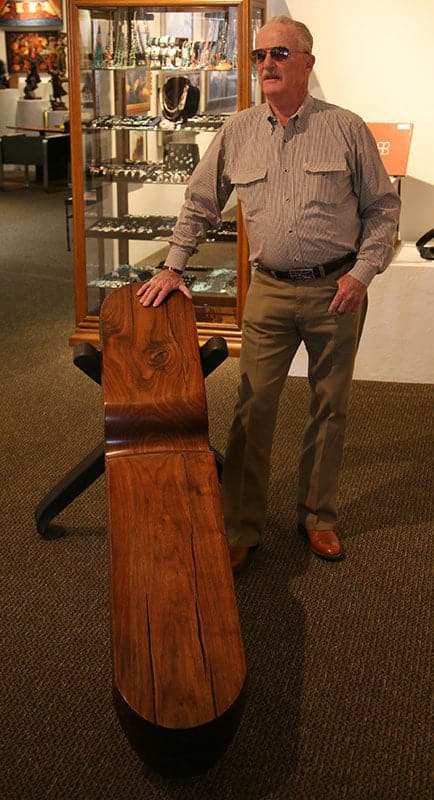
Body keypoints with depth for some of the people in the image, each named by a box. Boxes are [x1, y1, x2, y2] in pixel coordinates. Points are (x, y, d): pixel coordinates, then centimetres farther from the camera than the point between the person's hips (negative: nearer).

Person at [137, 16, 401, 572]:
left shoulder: (346, 128, 0)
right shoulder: (237, 133, 5)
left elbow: (383, 206, 4)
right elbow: (200, 203, 14)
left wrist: (362, 273, -7)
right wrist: (173, 267, 7)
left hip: (336, 290, -1)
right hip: (269, 290, 1)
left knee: (330, 407, 9)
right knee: (253, 408, 0)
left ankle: (318, 516, 27)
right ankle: (242, 528, 13)